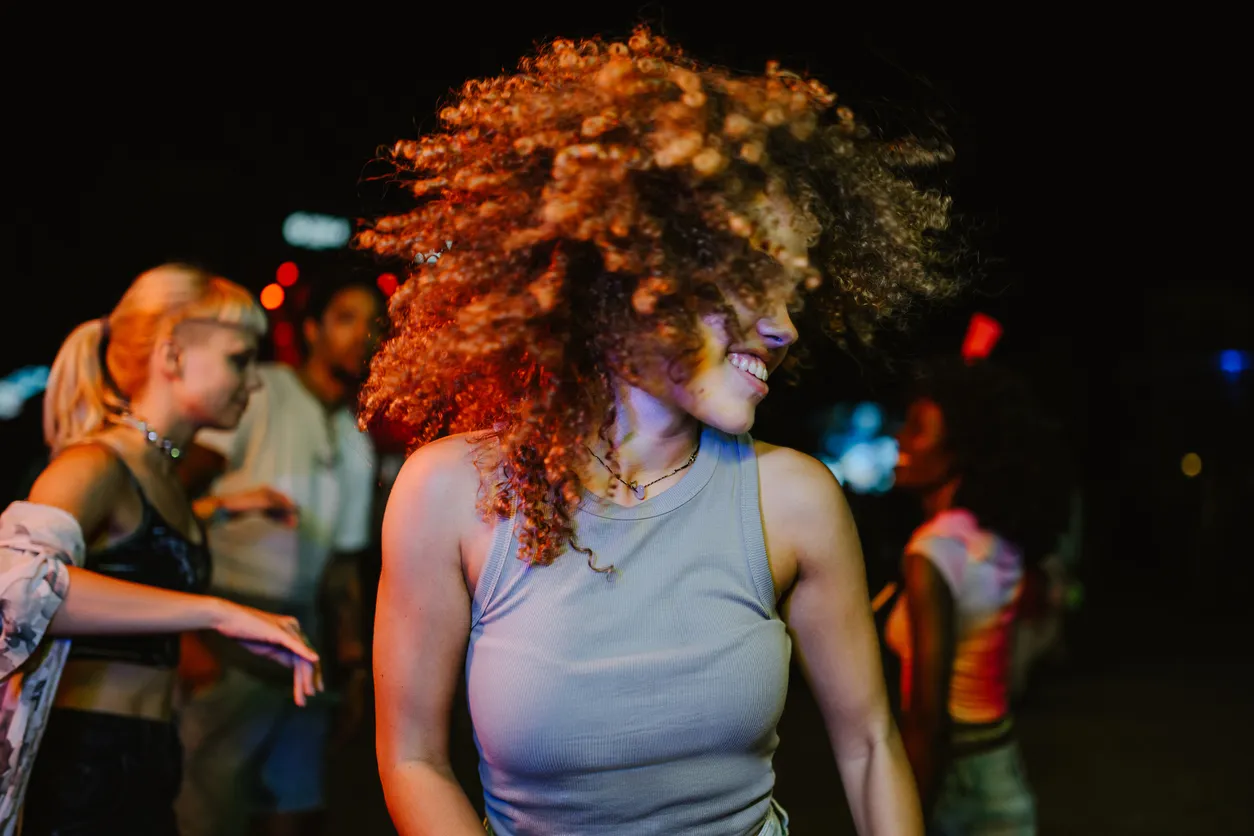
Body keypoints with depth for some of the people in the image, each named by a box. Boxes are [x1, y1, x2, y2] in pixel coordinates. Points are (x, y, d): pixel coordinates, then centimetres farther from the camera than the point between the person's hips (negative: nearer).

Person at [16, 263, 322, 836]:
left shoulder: (162, 474, 16)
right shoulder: (96, 465, -13)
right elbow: (18, 580, -33)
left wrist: (218, 509, 27)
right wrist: (217, 613, -36)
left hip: (146, 765, 9)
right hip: (79, 765, -9)